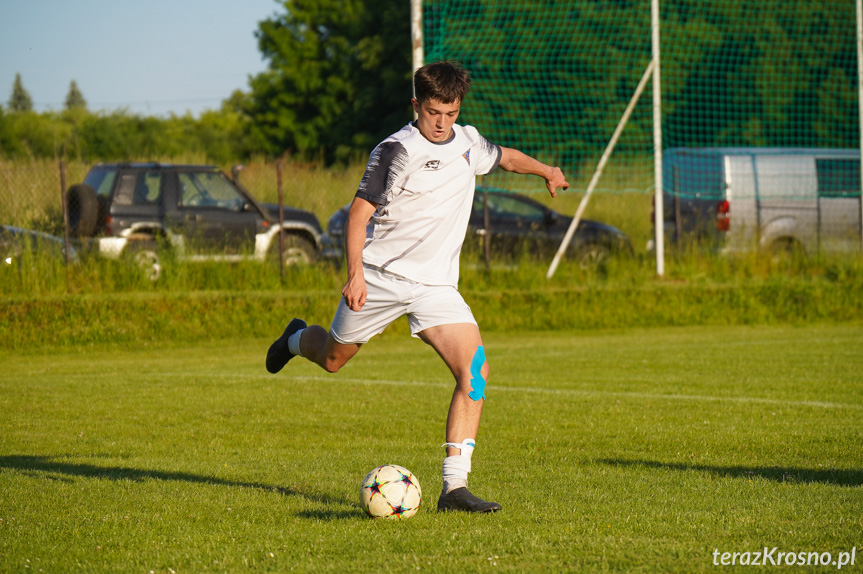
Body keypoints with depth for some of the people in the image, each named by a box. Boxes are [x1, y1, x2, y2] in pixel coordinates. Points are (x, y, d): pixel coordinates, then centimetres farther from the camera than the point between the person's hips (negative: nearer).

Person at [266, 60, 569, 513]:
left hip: (436, 284, 4)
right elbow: (361, 209, -15)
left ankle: (454, 487, -17)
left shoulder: (466, 142, 7)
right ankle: (298, 339, 55)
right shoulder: (399, 150, -15)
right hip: (380, 276, -4)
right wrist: (355, 274, -23)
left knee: (475, 370, -16)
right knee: (332, 359, 15)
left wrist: (545, 170, 23)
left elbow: (502, 156, 32)